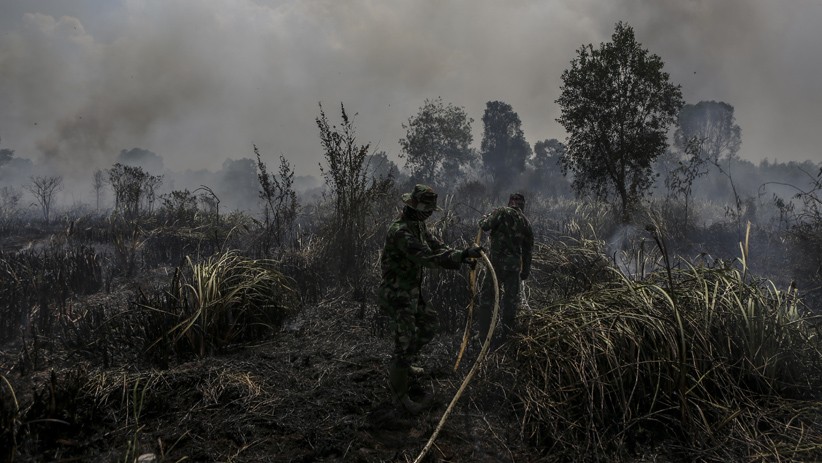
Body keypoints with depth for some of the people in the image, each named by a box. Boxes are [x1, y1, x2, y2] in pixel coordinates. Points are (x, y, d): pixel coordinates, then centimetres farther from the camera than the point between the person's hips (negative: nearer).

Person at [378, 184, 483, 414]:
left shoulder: (418, 225, 5)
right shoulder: (400, 232, -27)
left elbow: (436, 245, 8)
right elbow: (426, 257, -36)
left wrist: (463, 256, -7)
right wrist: (461, 255, -40)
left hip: (412, 292, 10)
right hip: (398, 296, -10)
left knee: (430, 324, 23)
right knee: (405, 341, -2)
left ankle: (402, 363, 38)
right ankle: (400, 393, 14)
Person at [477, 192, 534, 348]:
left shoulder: (502, 212, -4)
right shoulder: (526, 222, 12)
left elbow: (485, 225, -16)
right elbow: (528, 249, 14)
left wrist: (485, 217, 7)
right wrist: (525, 271, 21)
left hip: (498, 261, -4)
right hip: (515, 265, 5)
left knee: (488, 297, 2)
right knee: (511, 300, 13)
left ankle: (484, 336, 1)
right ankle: (505, 335, 19)